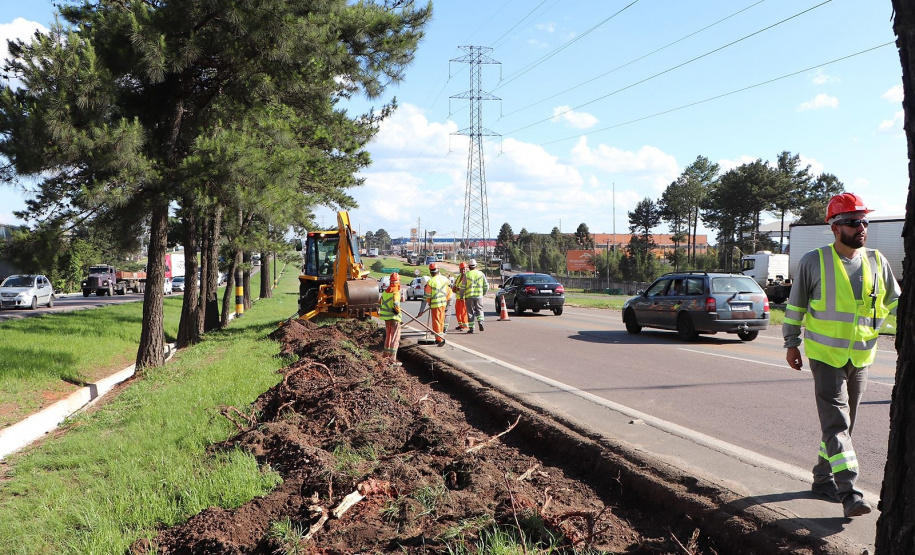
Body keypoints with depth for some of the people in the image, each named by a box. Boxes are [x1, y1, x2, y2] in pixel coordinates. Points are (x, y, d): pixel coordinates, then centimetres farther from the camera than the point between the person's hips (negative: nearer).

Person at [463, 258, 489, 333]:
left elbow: (463, 287, -4)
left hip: (469, 296, -1)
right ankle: (480, 322, -11)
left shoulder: (466, 275, -3)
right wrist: (483, 293, 21)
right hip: (479, 296, 1)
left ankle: (471, 328, 5)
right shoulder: (481, 274, 3)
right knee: (479, 310, 13)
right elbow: (486, 286, 6)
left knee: (470, 312, 5)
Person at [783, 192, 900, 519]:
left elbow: (895, 302, 12)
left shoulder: (876, 262, 5)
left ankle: (823, 478, 28)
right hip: (826, 355, -5)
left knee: (842, 423, 13)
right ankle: (849, 493, -14)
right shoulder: (814, 261, -5)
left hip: (861, 358, 5)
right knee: (836, 422, -12)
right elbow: (795, 305, 2)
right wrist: (791, 344, 2)